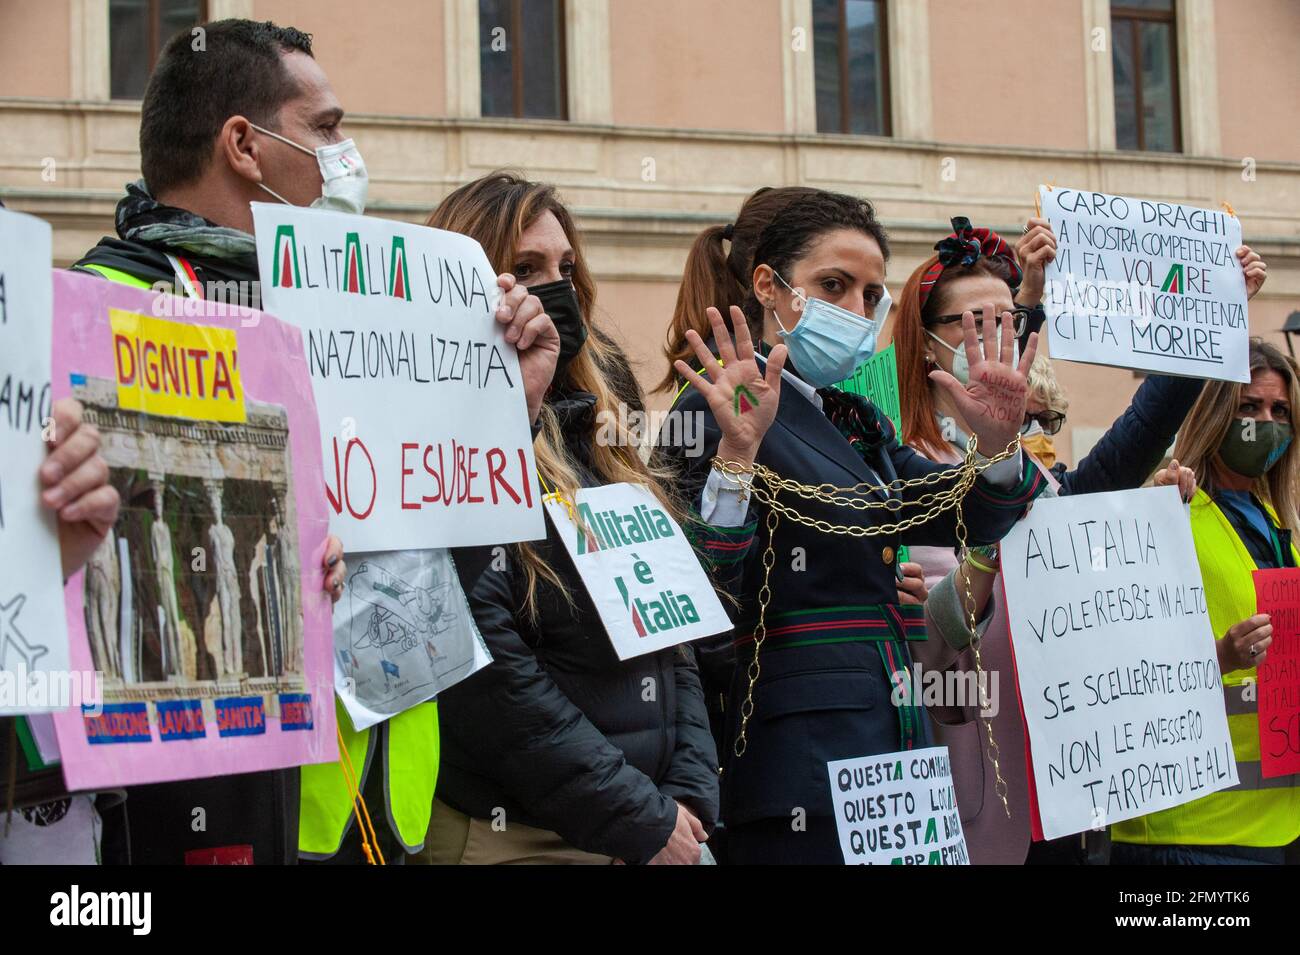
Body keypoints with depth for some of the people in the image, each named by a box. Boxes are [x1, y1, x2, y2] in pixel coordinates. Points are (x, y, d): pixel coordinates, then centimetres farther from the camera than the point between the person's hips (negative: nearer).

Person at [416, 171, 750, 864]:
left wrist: (689, 797, -1)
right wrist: (642, 821, -15)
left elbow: (672, 636, 12)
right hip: (516, 837, -7)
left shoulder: (597, 438, 11)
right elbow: (487, 671, -20)